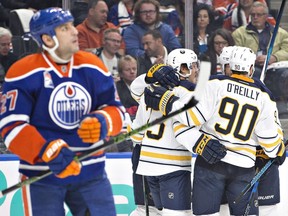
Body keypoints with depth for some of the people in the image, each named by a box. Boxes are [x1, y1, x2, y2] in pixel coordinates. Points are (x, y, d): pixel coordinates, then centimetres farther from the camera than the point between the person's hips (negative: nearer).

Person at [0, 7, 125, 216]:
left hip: (91, 172, 4)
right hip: (41, 174, -4)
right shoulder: (24, 73, -12)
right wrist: (47, 152, -29)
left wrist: (103, 122, -17)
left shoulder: (92, 66, 2)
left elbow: (115, 109, 8)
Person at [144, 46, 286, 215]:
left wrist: (166, 102, -5)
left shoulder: (216, 85, -7)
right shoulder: (264, 97, 1)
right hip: (243, 166, 2)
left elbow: (192, 115, -13)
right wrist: (279, 152, 24)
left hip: (210, 163, -2)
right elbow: (269, 138, 5)